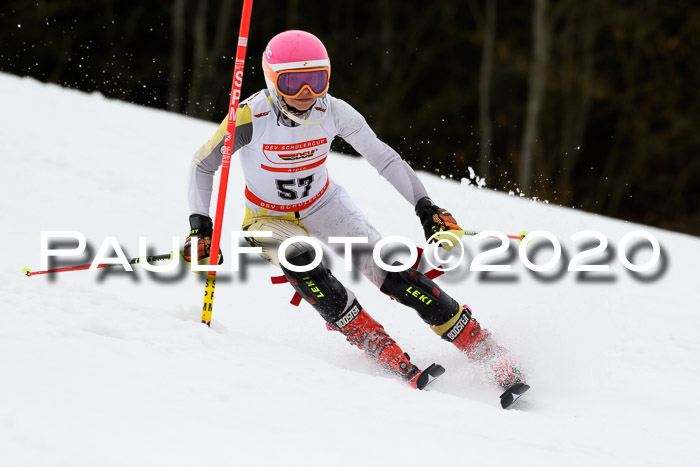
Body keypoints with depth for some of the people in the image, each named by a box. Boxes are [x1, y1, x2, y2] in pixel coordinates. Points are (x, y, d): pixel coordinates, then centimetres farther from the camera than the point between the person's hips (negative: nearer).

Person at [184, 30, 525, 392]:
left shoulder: (333, 112, -21)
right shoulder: (250, 117, -27)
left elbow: (384, 159, -11)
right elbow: (202, 166, -14)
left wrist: (426, 208, -18)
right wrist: (199, 227, -23)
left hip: (324, 205, 1)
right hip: (270, 218, -1)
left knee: (390, 270, -17)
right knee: (301, 262, -34)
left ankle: (489, 352, -12)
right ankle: (389, 358, -30)